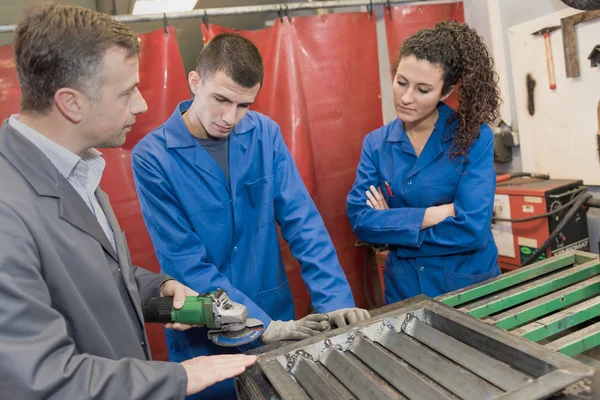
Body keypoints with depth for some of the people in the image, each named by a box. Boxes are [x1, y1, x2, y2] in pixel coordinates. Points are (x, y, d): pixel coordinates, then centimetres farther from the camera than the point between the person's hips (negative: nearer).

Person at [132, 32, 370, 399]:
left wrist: (335, 299, -17)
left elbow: (302, 221, -8)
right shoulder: (152, 156, -15)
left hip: (278, 318, 3)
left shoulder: (265, 134, -6)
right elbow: (185, 261, -17)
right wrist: (262, 326, -21)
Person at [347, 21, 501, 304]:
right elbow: (359, 220, -13)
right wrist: (440, 212, -20)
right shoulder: (376, 144, -4)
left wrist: (393, 224, -15)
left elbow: (473, 228, -21)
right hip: (404, 289, 3)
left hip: (470, 286, -2)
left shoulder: (474, 137, -13)